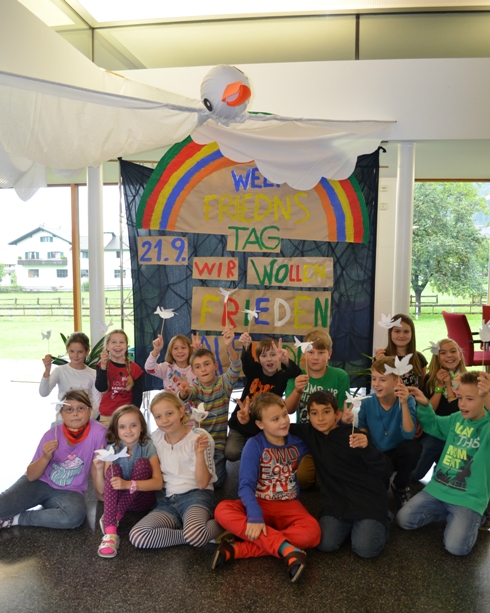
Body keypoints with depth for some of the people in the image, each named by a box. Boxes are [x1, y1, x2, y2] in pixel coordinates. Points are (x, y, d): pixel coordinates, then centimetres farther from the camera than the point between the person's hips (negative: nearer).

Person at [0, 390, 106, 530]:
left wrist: (101, 492, 1)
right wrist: (46, 457, -26)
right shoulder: (52, 434, -13)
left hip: (68, 491, 1)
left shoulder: (98, 432, -17)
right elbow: (31, 476, -9)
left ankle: (16, 519, -14)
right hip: (39, 483, 0)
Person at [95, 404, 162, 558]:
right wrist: (99, 469, -24)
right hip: (117, 498, 2)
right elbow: (102, 490, -5)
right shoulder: (112, 449, -5)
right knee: (113, 469, -27)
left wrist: (128, 484, -34)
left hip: (141, 499, -2)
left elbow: (158, 483, -21)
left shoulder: (148, 447, -12)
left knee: (142, 463, -26)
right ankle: (110, 532, -40)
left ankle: (116, 517, -22)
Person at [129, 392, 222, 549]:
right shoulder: (156, 438, 6)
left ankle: (218, 525, -6)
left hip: (197, 496, -6)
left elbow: (202, 483, -12)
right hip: (169, 500, 6)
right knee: (137, 536, -21)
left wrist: (200, 453, -26)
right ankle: (198, 534, -11)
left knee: (194, 535, -38)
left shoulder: (199, 437, -8)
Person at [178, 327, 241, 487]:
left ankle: (220, 463, 16)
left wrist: (229, 346, -47)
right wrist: (184, 393, -54)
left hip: (218, 443, -1)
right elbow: (184, 397, -27)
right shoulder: (194, 387, -4)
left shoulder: (224, 383, -7)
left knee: (214, 481, -12)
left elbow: (236, 368, -27)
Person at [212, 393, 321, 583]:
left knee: (312, 532, -30)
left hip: (289, 506, 2)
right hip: (260, 504, -1)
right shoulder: (254, 445, -10)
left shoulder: (298, 441, 0)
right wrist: (254, 515, -32)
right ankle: (286, 548, -36)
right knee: (223, 510, -29)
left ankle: (238, 549, -27)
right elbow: (246, 485, -17)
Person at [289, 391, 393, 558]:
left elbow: (386, 471, -15)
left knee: (365, 549, -20)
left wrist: (366, 448, -35)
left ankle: (381, 519, 12)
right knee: (326, 544, -16)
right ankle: (350, 522, 14)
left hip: (368, 499, -3)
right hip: (336, 500, 4)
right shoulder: (310, 433, 0)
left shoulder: (352, 436, -12)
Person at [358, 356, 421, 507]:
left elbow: (409, 435, -29)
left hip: (397, 454, 0)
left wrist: (404, 403, -39)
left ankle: (400, 486, -3)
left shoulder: (407, 401, -17)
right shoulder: (367, 403, -12)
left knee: (413, 447, -33)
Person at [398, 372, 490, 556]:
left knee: (456, 547, -21)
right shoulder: (457, 419, 5)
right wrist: (424, 405, 3)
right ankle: (451, 514, 16)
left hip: (469, 498, -5)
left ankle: (473, 516, 10)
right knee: (404, 520, -2)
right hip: (437, 488, 6)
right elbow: (432, 425, 23)